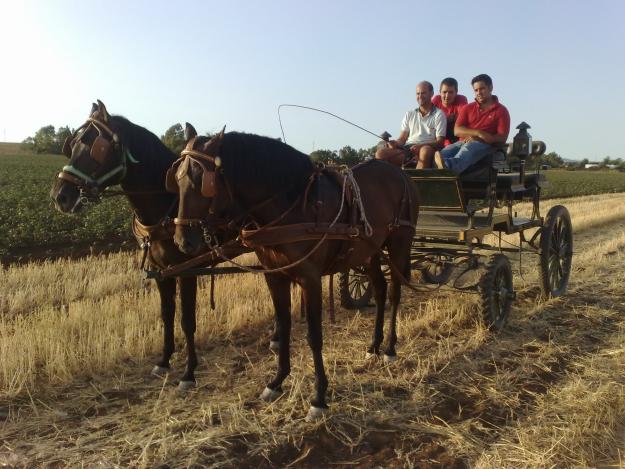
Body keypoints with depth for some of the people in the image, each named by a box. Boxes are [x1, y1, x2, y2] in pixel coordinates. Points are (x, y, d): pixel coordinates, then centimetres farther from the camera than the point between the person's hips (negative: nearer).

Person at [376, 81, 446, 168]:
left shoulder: (439, 114, 10)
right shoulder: (409, 114, 22)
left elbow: (439, 142, 0)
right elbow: (402, 139, 16)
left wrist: (420, 146, -18)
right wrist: (395, 143, -9)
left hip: (427, 148, -3)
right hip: (407, 149, 4)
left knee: (426, 150, -42)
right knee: (380, 153, -23)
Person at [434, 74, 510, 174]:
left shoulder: (501, 110, 11)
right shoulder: (468, 108, 22)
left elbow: (502, 137, 0)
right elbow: (457, 130, 7)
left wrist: (478, 139, -13)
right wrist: (478, 133, -11)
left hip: (485, 145, -4)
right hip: (464, 142, 4)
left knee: (469, 148, -41)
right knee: (443, 153, -30)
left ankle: (449, 165, -72)